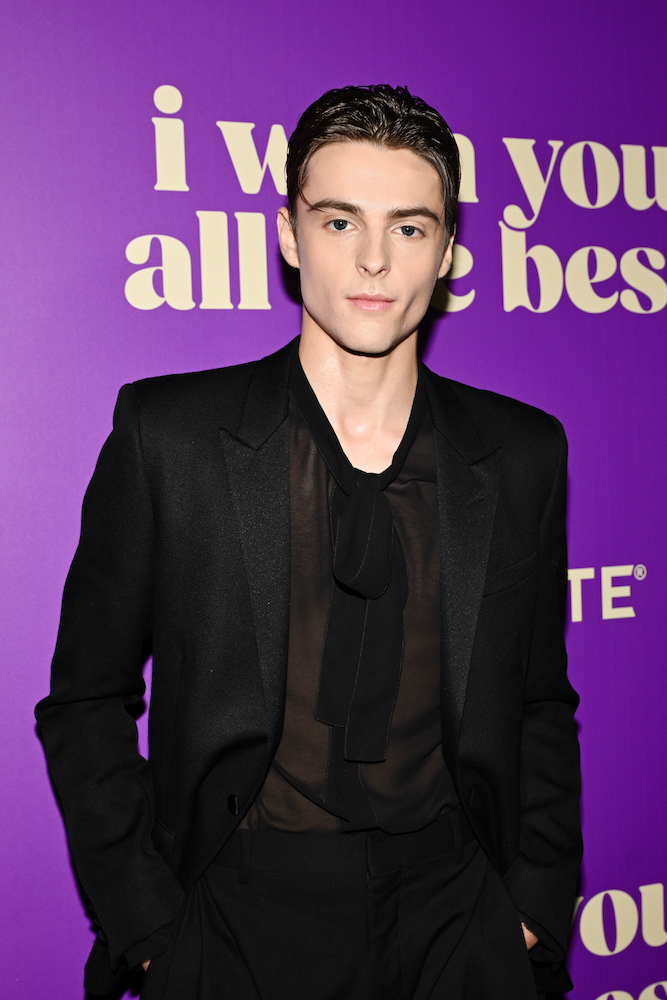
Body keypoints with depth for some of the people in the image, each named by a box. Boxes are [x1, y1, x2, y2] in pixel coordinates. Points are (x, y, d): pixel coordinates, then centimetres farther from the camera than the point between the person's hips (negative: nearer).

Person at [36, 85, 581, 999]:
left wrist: (536, 910, 1)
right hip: (240, 920, -1)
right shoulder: (168, 433, -8)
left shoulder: (523, 453, -1)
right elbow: (86, 704, -3)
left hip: (452, 924, 2)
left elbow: (541, 706, 7)